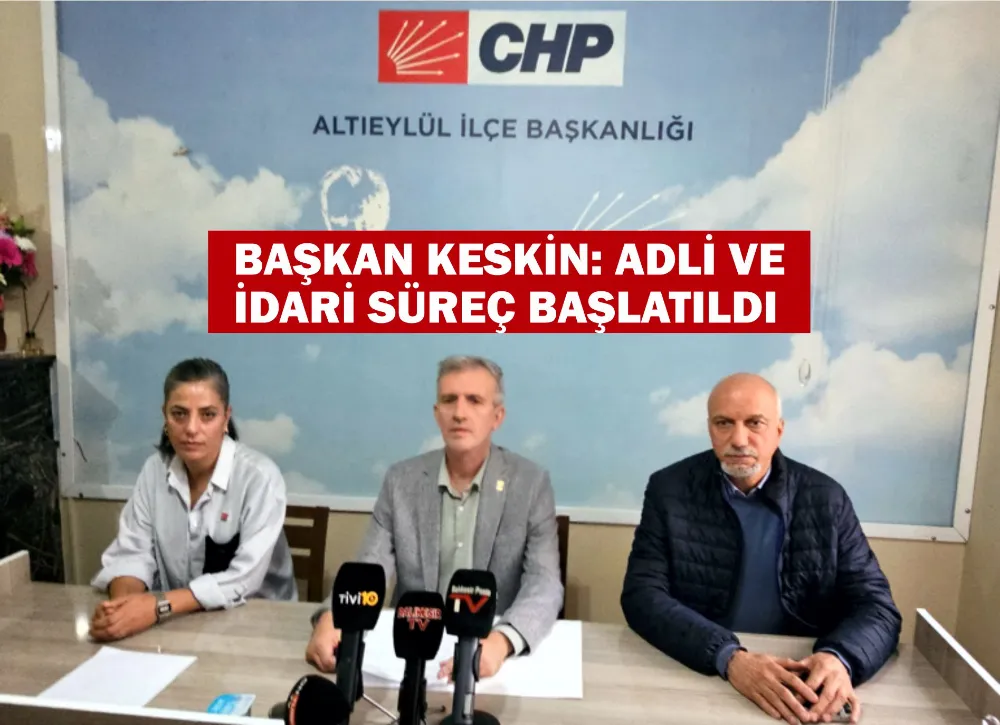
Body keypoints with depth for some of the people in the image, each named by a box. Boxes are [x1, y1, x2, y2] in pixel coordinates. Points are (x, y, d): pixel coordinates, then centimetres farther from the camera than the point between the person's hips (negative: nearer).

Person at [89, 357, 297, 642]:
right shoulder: (155, 469, 0)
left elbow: (244, 580, -21)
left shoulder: (259, 476, -17)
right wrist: (122, 602, -23)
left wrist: (158, 607, -29)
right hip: (178, 621, 4)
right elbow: (131, 553, -3)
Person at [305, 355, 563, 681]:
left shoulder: (531, 483, -7)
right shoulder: (401, 480, 0)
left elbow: (545, 584, -14)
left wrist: (500, 641, -34)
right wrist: (330, 619, -25)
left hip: (495, 644, -1)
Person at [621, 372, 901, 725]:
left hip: (802, 682, 2)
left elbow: (876, 605, -1)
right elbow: (643, 595, -11)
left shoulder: (826, 498, 1)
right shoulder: (670, 489, -4)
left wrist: (839, 659, -22)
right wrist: (729, 658, -26)